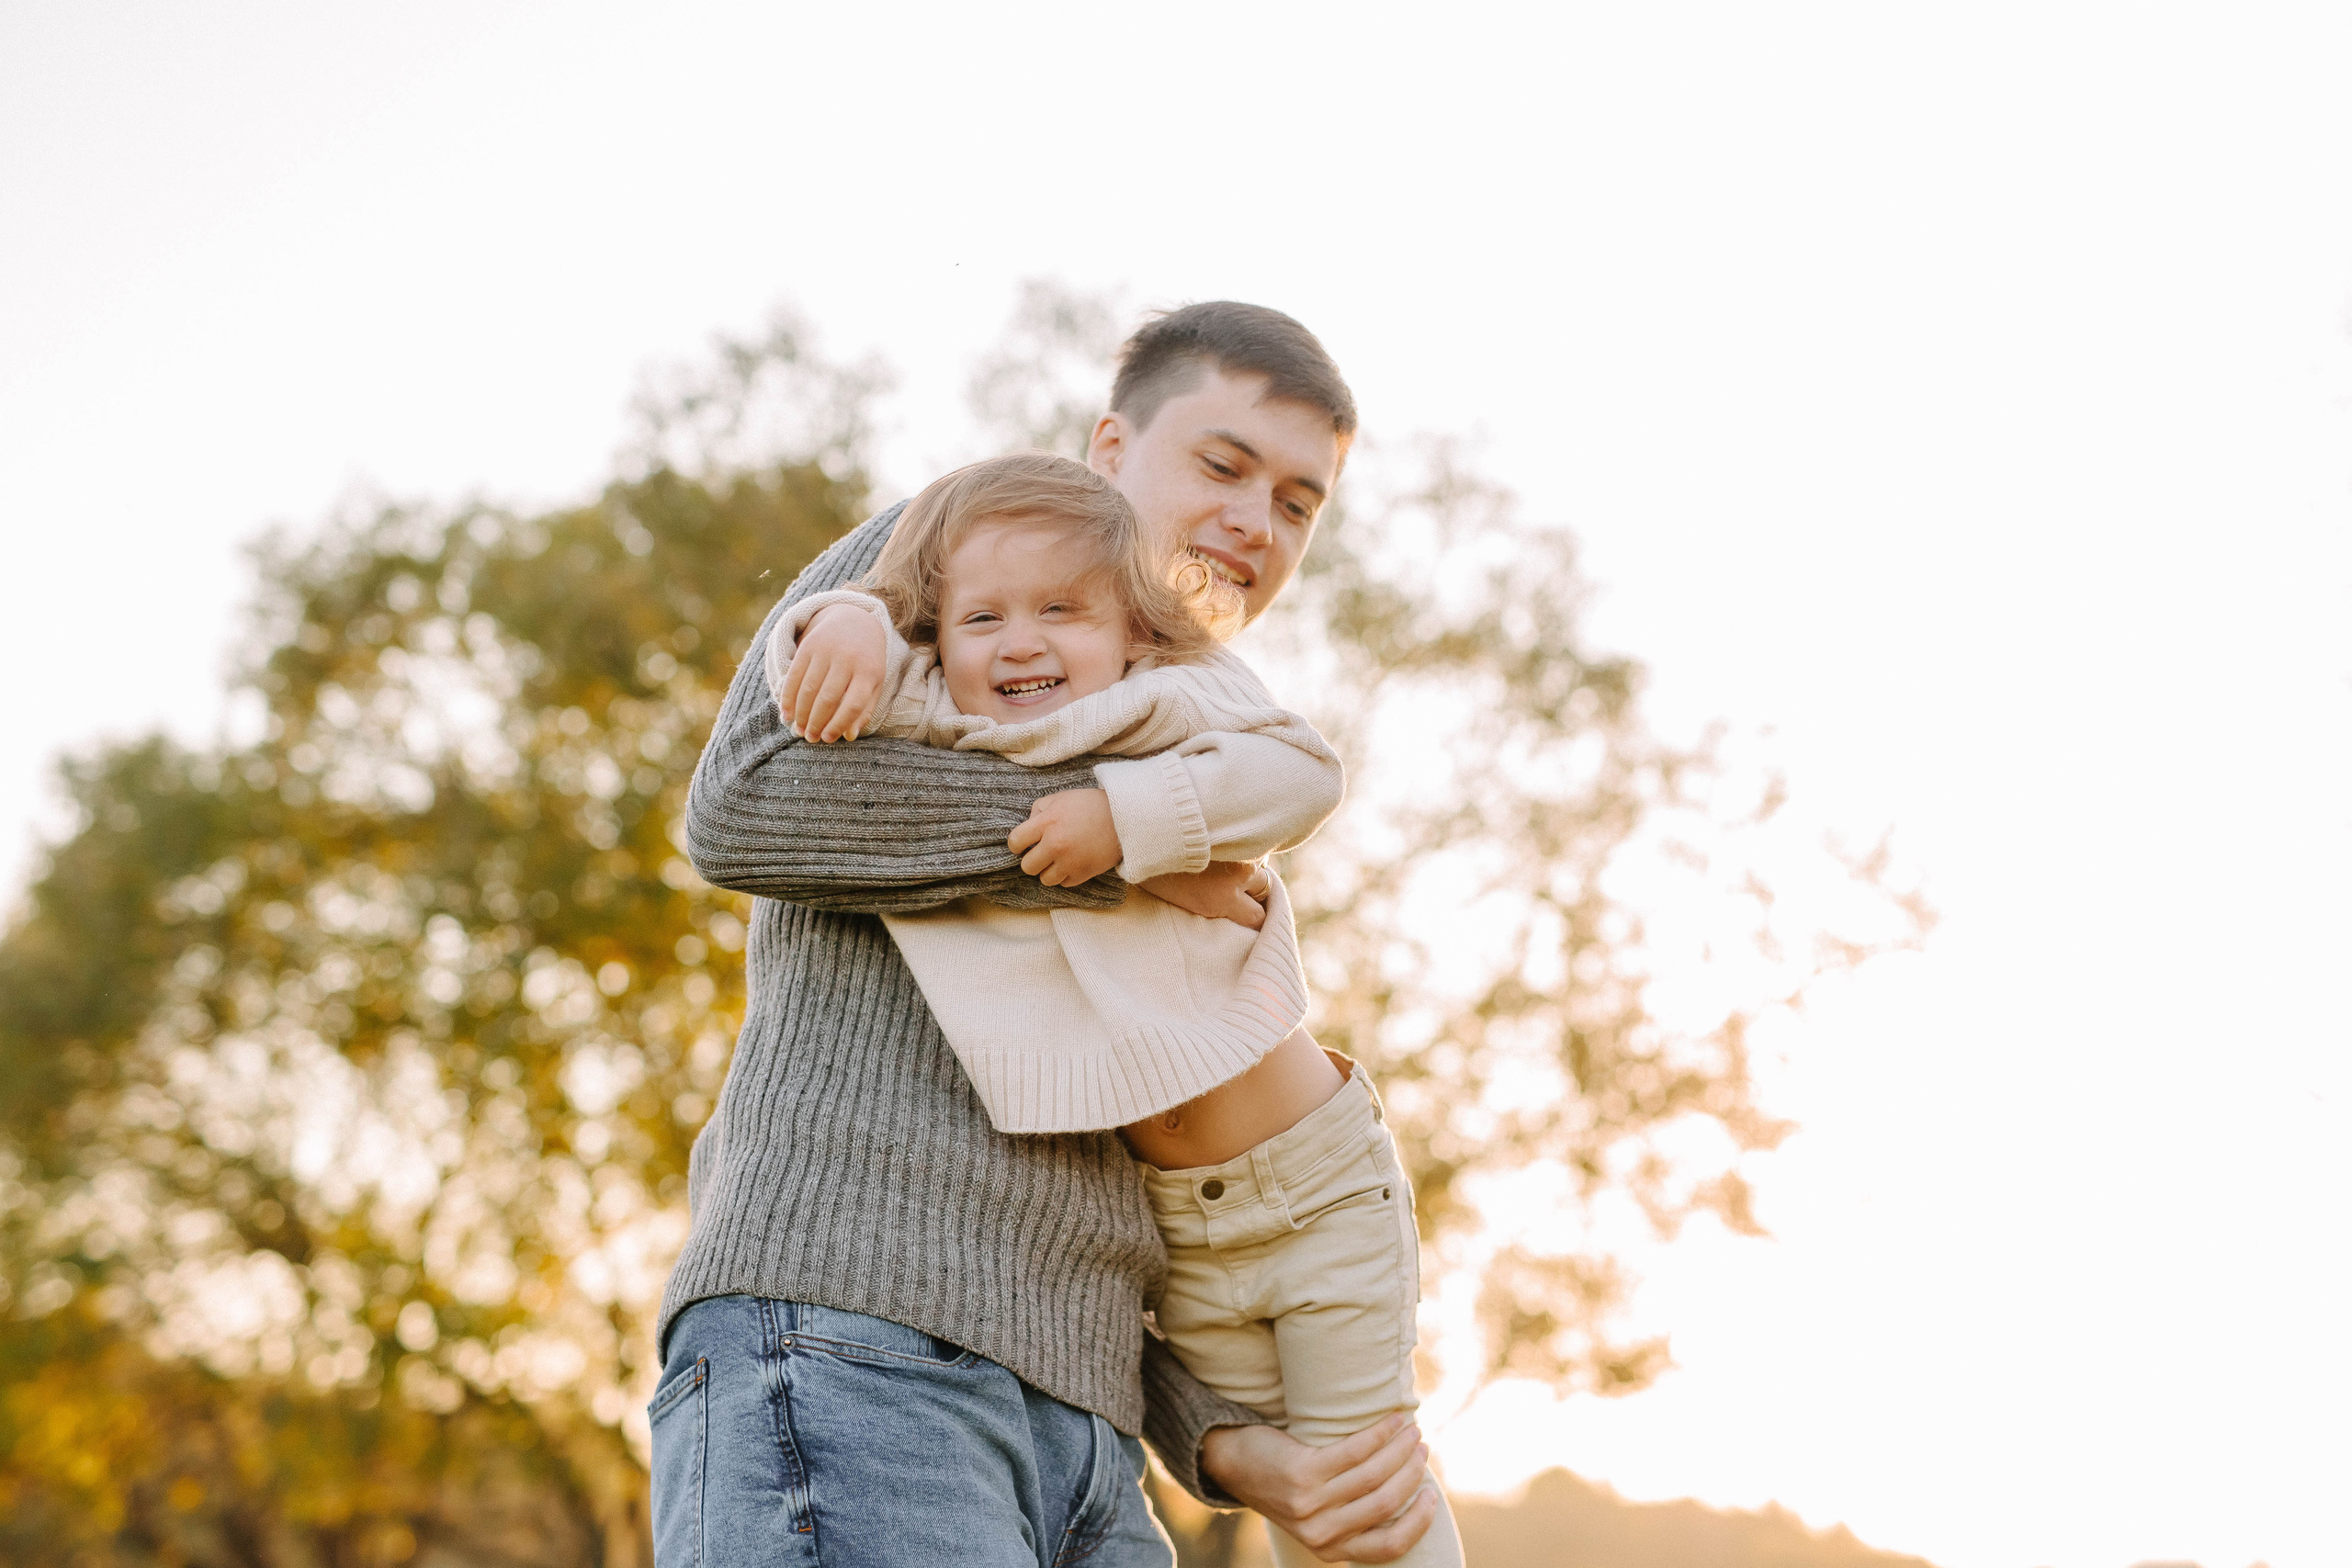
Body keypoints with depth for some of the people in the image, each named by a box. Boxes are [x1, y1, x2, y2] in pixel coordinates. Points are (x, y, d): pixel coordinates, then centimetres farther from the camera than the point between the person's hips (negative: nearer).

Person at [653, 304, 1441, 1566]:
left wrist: (1246, 1460, 4)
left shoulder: (1206, 890, 31)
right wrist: (1143, 823, -2)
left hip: (1074, 1453, 7)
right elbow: (742, 811, -6)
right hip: (838, 1360, -7)